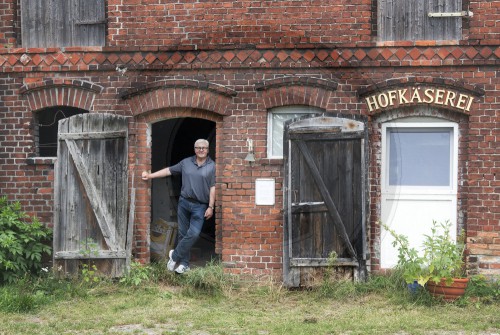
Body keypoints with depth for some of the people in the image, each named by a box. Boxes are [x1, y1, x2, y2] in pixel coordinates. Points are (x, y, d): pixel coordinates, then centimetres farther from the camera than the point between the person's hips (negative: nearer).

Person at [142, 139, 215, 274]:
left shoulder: (212, 166, -1)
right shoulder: (186, 162, 8)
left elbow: (213, 188, -4)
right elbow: (169, 170, 12)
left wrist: (211, 207, -10)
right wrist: (150, 175, 7)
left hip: (200, 206, -3)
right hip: (184, 202, 3)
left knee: (193, 233, -14)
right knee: (182, 233, 6)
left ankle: (175, 255, 4)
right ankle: (184, 263, 15)